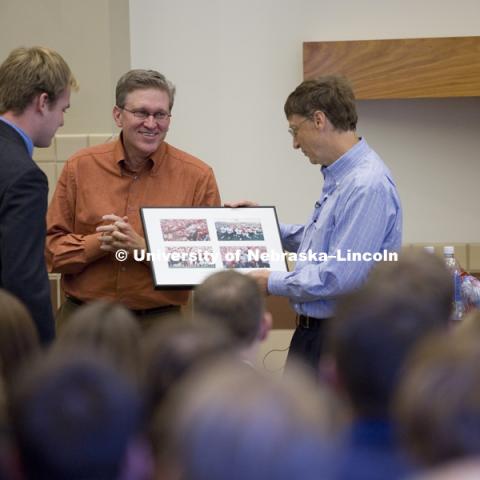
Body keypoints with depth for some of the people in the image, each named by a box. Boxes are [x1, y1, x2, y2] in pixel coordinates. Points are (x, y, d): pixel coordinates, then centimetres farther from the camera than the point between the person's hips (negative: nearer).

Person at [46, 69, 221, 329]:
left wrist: (144, 248, -15)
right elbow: (51, 248, 4)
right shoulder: (80, 167, 3)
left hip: (159, 320, -1)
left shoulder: (198, 176, -2)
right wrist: (98, 243, -14)